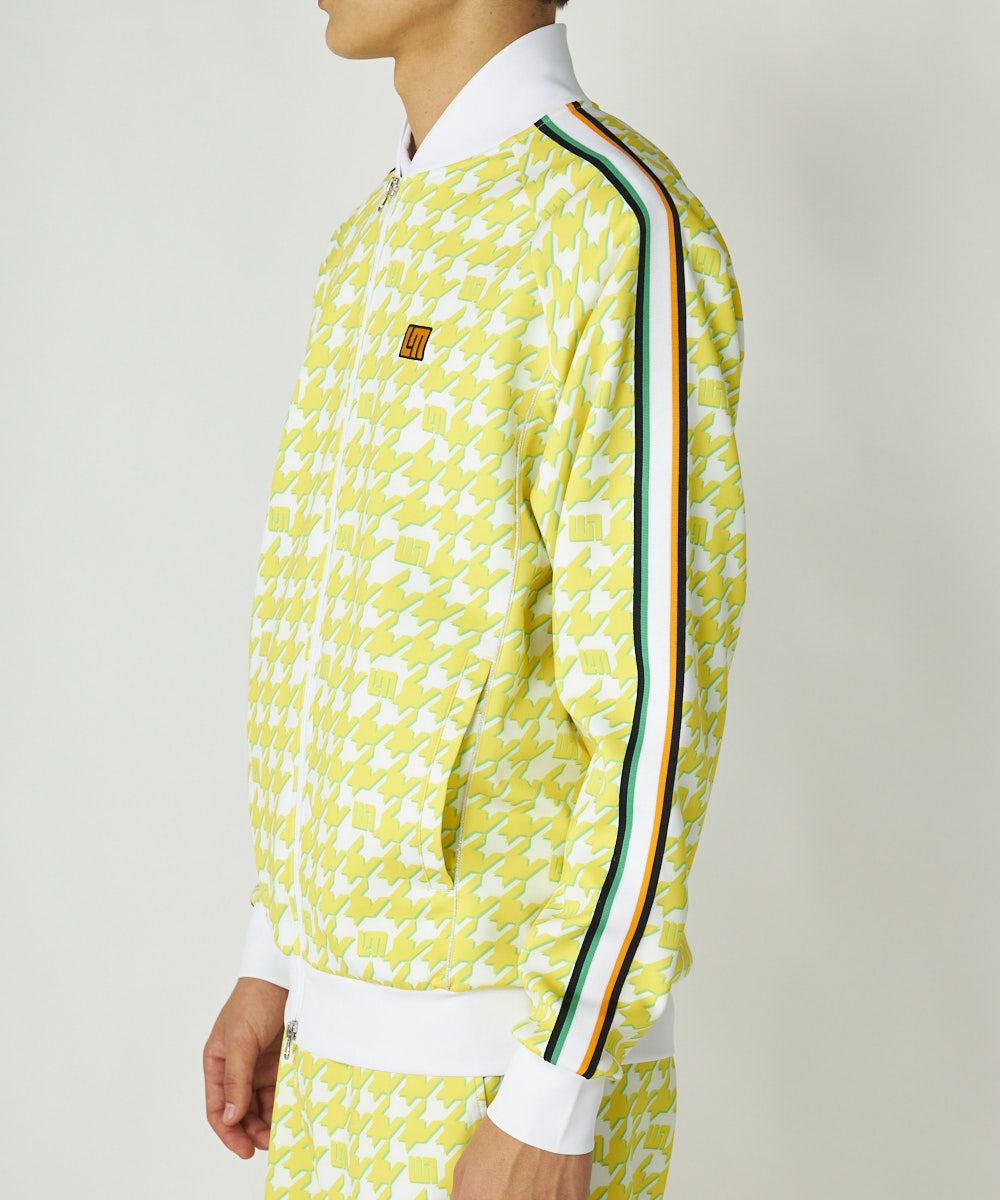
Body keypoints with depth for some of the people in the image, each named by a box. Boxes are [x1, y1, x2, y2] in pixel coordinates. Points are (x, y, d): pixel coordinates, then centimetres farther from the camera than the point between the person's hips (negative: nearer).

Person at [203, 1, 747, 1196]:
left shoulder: (622, 226, -17)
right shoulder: (370, 245, 12)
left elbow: (657, 702, -20)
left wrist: (550, 1104, -20)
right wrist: (272, 967, 17)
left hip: (513, 1051, -8)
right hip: (347, 1031, 8)